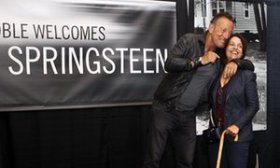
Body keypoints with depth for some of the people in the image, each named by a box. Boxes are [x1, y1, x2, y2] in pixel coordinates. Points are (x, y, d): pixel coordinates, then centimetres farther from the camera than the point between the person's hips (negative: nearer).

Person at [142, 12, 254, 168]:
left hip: (188, 115, 5)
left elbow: (250, 66, 13)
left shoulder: (221, 56, 9)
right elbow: (169, 63, -18)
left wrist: (236, 62, -8)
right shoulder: (190, 40, -5)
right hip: (166, 109, -5)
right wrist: (200, 60, -17)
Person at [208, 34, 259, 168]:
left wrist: (238, 125, -16)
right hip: (216, 134, 4)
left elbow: (253, 105, -6)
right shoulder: (217, 73, 10)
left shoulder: (247, 75, -3)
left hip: (238, 135, -4)